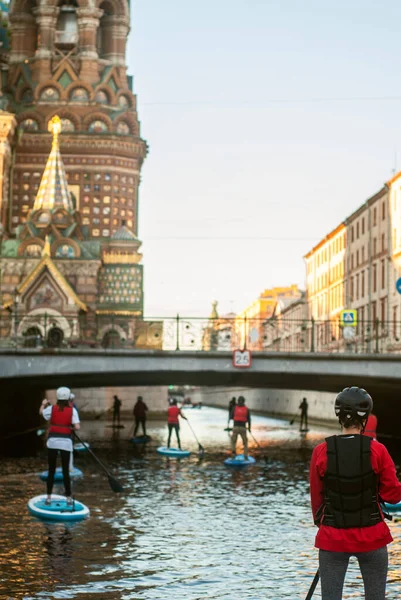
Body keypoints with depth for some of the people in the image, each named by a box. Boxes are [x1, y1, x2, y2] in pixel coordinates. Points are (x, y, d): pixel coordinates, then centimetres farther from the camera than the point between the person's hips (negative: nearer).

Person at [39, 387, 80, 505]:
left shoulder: (52, 408, -1)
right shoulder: (72, 410, -4)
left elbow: (41, 412, 19)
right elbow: (77, 427, -12)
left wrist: (43, 404, 39)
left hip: (52, 441, 1)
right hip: (66, 442, -1)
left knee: (51, 471, 9)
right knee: (66, 471, 6)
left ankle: (49, 497, 10)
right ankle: (68, 498, 9)